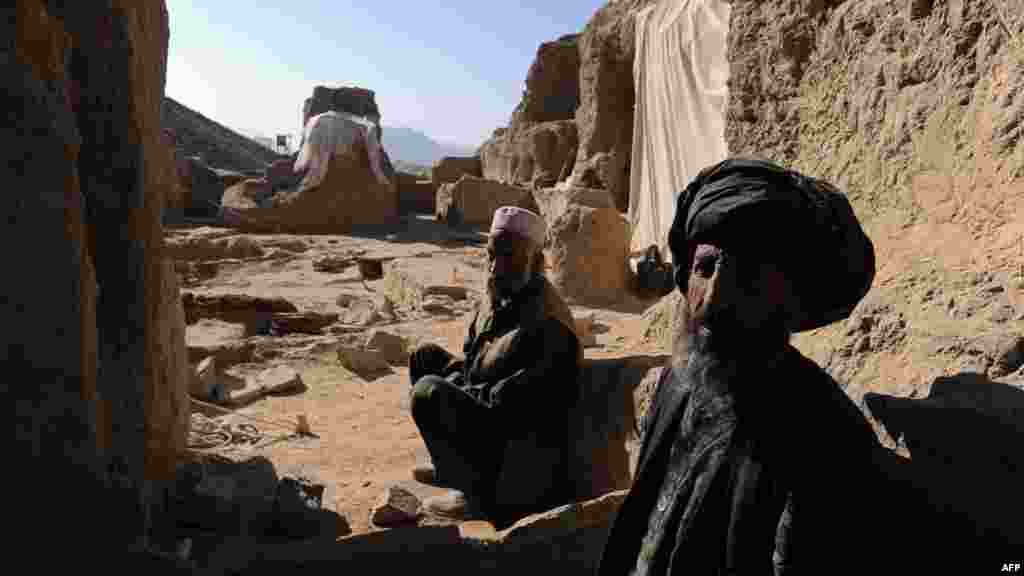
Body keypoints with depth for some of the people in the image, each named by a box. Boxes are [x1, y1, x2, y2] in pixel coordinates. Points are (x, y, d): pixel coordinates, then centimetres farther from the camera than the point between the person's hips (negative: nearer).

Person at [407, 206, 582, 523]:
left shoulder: (547, 322, -28)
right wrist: (457, 372, -2)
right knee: (425, 356, 15)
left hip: (526, 438, -10)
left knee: (428, 392, -24)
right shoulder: (497, 295, 1)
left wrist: (459, 388, -15)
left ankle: (481, 494, -10)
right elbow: (473, 356, 18)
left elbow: (510, 400, -28)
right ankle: (453, 464, 21)